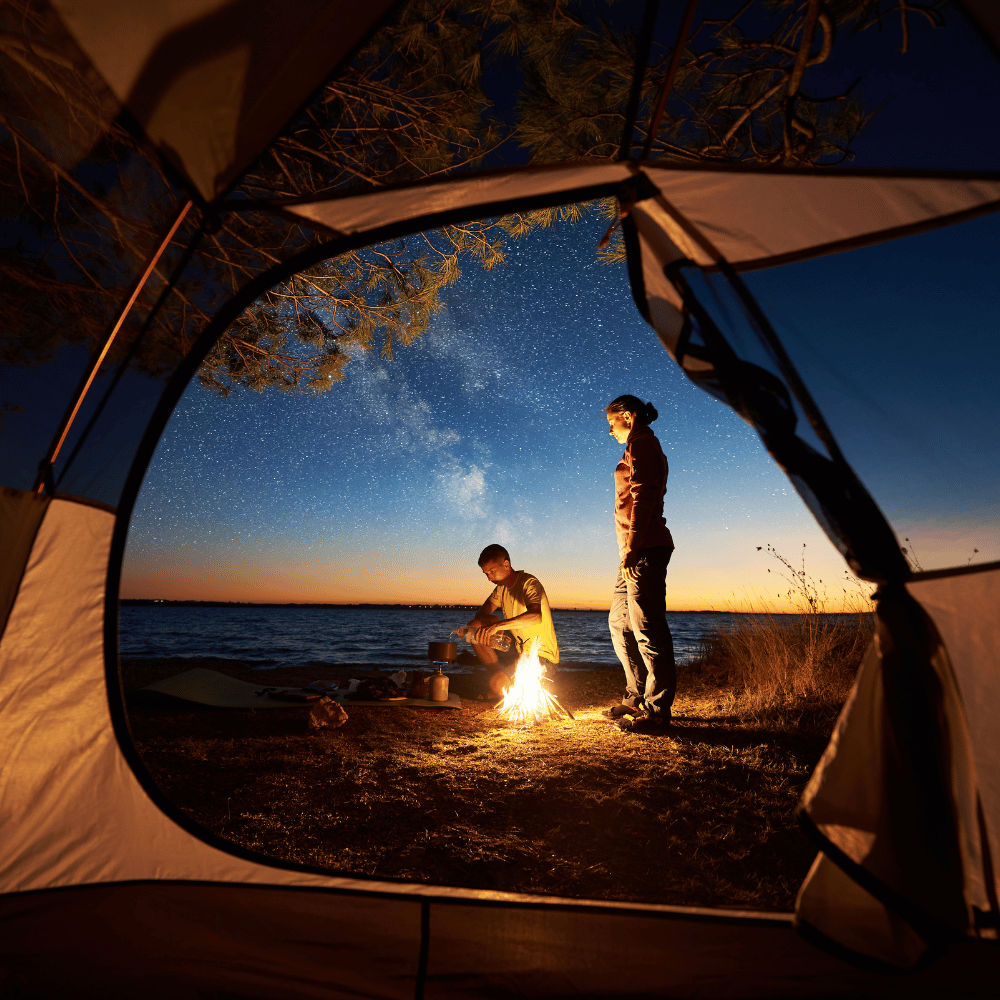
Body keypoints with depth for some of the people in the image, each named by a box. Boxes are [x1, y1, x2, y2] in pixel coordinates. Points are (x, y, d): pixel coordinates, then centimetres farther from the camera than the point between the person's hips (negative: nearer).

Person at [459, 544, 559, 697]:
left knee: (497, 683, -29)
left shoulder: (529, 583, -21)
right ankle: (499, 673, 6)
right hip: (518, 649, 8)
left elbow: (536, 616, -41)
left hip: (542, 657, -8)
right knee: (473, 628, -2)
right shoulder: (501, 586, 5)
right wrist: (490, 620, -22)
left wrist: (497, 625, -49)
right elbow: (481, 613, 3)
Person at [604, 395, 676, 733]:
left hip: (644, 547, -11)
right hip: (639, 550, 11)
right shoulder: (644, 446, 25)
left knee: (646, 626, -8)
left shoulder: (641, 443, -4)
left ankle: (657, 709, -1)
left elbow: (643, 498, -17)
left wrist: (632, 548, -23)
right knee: (620, 623, 15)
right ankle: (637, 696, 22)